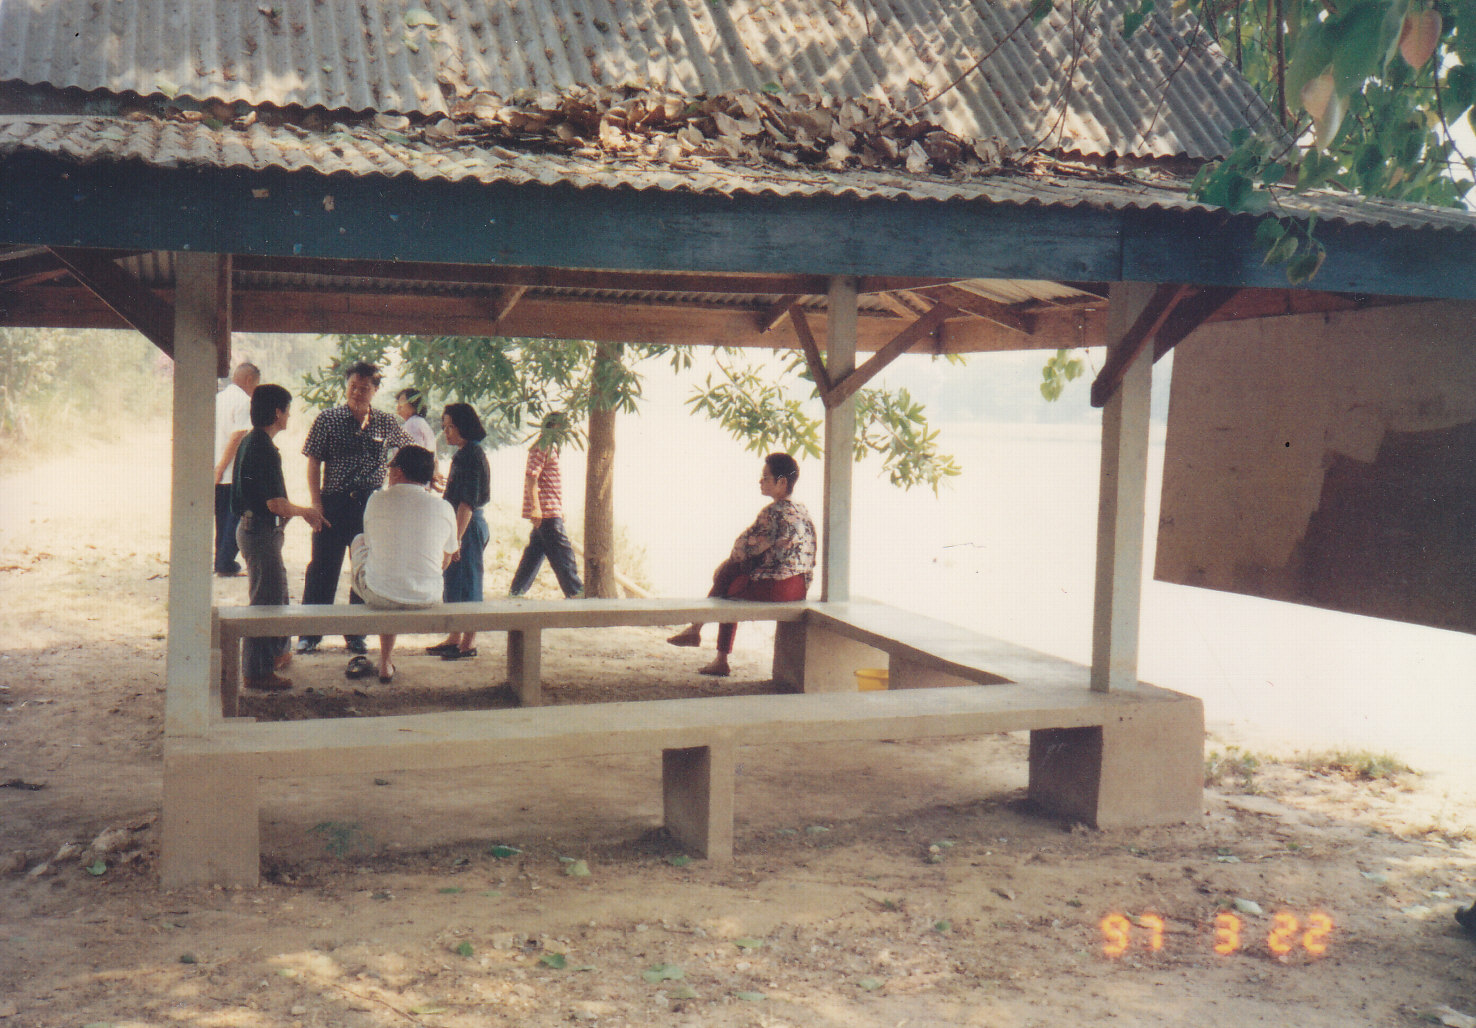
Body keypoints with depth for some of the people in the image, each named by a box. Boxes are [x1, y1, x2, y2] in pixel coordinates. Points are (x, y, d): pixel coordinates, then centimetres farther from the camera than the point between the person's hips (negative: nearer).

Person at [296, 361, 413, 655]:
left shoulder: (387, 423, 5)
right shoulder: (327, 419, -1)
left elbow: (412, 452, 21)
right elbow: (314, 462, -1)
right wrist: (316, 502, -8)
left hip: (371, 506, 2)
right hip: (334, 503, -2)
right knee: (322, 568, 1)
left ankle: (356, 634, 18)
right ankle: (309, 634, 11)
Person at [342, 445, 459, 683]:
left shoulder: (377, 500, -5)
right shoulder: (443, 507, -2)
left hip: (378, 596, -2)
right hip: (427, 598, 2)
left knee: (357, 541, 26)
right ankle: (386, 663, 34)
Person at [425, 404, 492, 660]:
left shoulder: (471, 455, -17)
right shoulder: (465, 454, 14)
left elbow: (467, 502, -22)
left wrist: (456, 538, -23)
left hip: (468, 527, -10)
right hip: (463, 526, 10)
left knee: (466, 582, -4)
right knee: (453, 582, 15)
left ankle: (469, 642, 3)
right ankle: (455, 638, 24)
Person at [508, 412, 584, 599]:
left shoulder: (549, 447, 21)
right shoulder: (543, 447, -11)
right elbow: (531, 476, -20)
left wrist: (560, 510, 26)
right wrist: (535, 506, -26)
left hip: (549, 512, 10)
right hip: (546, 512, -10)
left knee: (535, 552, 11)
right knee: (562, 552, -8)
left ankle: (516, 591, 15)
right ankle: (574, 592, -6)